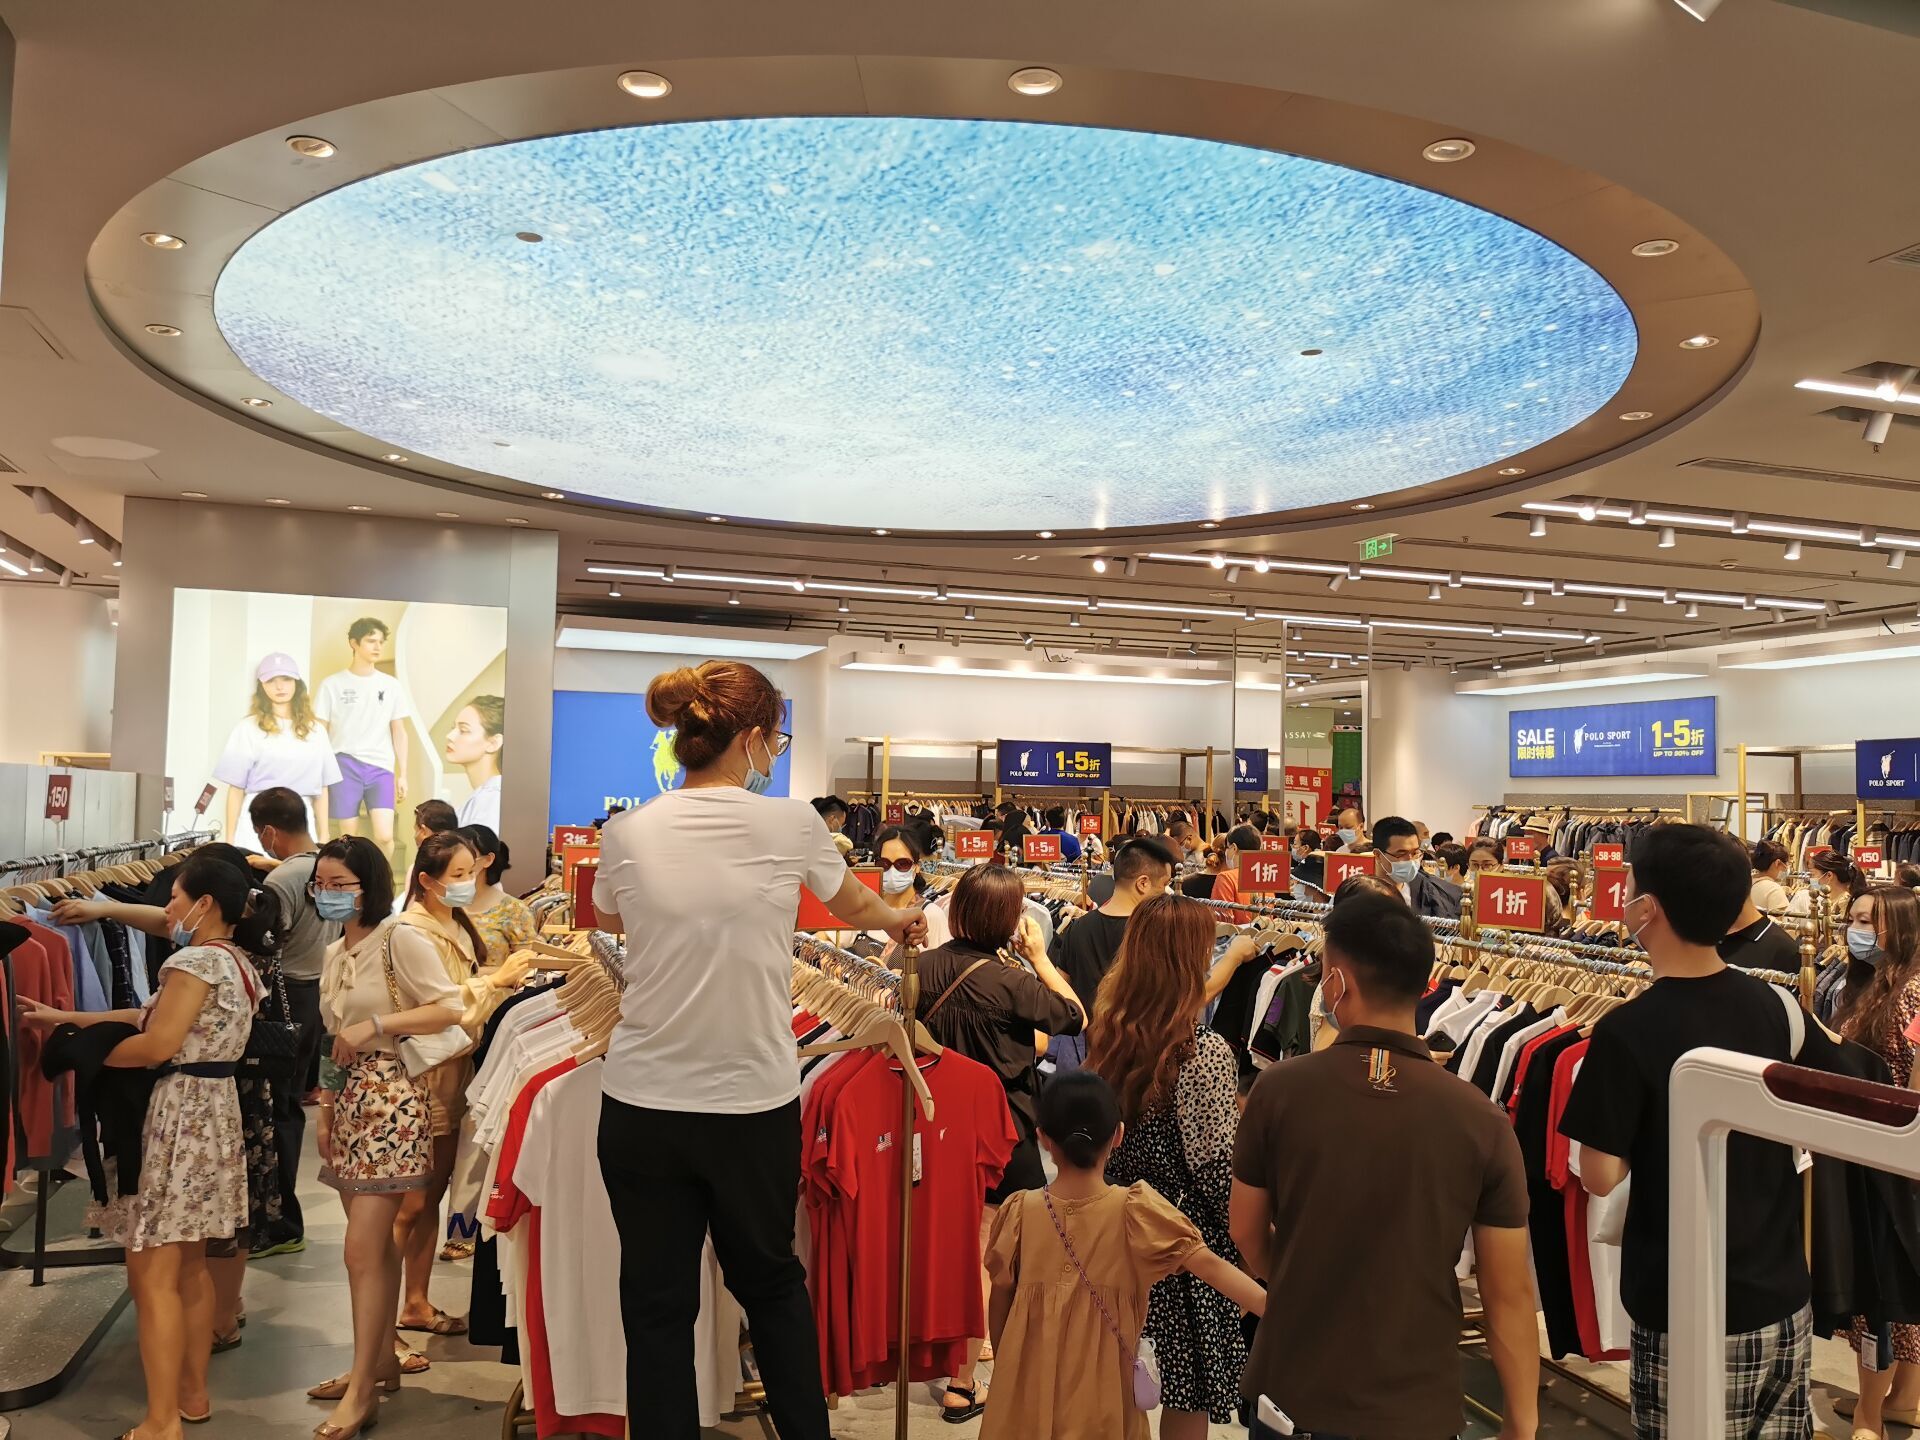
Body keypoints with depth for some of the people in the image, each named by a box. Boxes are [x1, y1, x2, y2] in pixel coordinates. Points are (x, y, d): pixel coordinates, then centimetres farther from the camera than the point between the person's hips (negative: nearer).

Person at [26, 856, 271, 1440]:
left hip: (181, 1116, -9)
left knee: (152, 1275, -3)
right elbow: (154, 1015, 11)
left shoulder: (194, 961, -16)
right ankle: (193, 1392, 26)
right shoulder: (240, 964, 12)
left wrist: (82, 1051, -5)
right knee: (190, 1266, 17)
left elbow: (157, 1045, -20)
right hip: (216, 1111, 9)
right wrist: (67, 1019, 11)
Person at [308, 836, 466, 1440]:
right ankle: (382, 1360, 24)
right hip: (348, 1101, 8)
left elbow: (449, 1009, -15)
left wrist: (374, 1024, -20)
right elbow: (334, 1045, 18)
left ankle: (363, 1389, 2)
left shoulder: (399, 940, -11)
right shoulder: (334, 953, 13)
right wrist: (325, 1111, 12)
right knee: (375, 1243, 13)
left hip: (390, 1100, -8)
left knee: (363, 1249, -8)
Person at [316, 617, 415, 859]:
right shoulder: (332, 685, 2)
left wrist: (403, 774, 7)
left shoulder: (391, 686, 8)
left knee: (384, 836, -10)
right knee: (349, 838, 2)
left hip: (381, 767, 1)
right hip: (344, 766, -1)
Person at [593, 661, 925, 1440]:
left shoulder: (626, 835, -4)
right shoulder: (792, 825, -8)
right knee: (772, 1282, 22)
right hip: (756, 1104, 0)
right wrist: (901, 920, 36)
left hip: (644, 1104, 1)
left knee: (657, 1302, 14)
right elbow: (854, 907, 13)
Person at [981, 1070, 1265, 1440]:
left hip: (1029, 1390, 1)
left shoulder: (1021, 1212, -10)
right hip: (1099, 1402, -1)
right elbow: (1210, 1266, -20)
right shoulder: (1135, 1211, -14)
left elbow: (1000, 1299, 0)